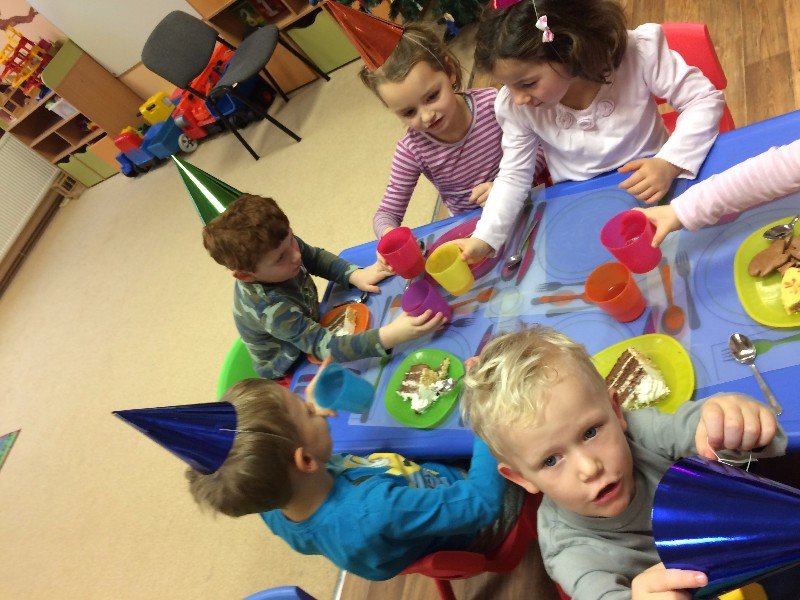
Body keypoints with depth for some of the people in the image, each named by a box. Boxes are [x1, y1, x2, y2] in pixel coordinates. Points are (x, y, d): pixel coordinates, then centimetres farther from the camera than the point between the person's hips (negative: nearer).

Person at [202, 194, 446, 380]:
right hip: (291, 372, -6)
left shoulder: (281, 244, -24)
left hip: (310, 325, 7)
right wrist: (388, 337, -59)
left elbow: (315, 257, -4)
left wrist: (355, 274, -20)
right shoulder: (271, 309, -43)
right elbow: (325, 347, -47)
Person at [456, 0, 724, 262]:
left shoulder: (637, 51, -22)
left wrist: (669, 163, -28)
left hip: (658, 188, -1)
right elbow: (513, 176, -5)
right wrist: (482, 240, -17)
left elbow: (704, 99, -11)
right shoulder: (512, 107, -15)